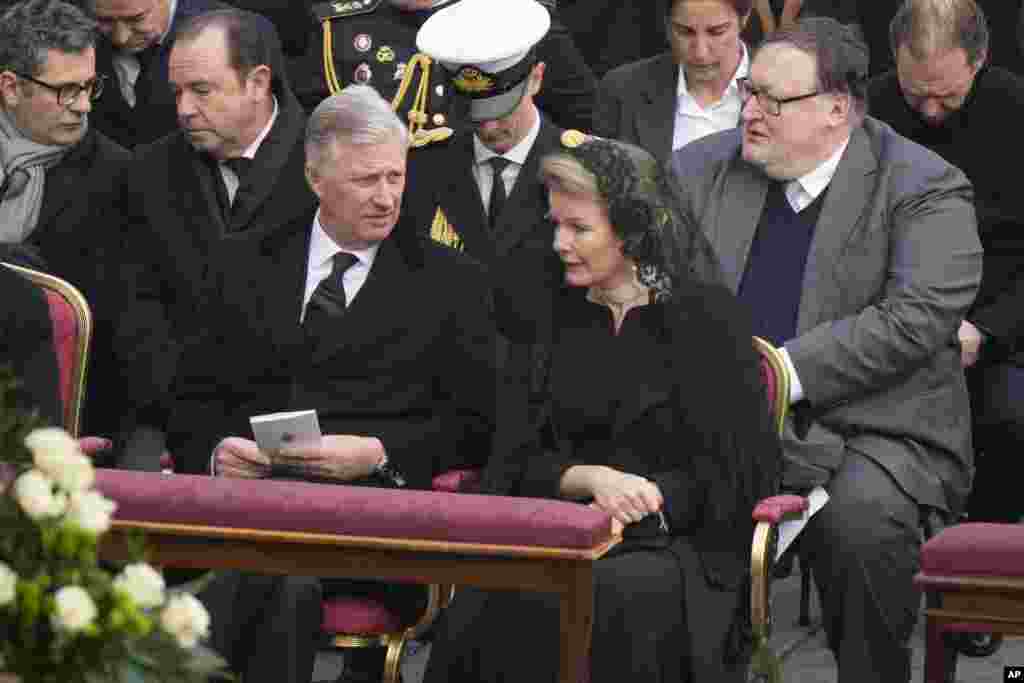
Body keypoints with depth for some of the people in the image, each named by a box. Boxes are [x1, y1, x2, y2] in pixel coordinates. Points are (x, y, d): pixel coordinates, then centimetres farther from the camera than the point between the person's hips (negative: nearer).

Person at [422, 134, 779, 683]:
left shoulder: (705, 315, 2)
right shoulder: (553, 318, 14)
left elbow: (736, 472, -1)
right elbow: (519, 463, 9)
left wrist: (648, 499, -15)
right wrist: (591, 479, -11)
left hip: (676, 541, -3)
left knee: (611, 599, -36)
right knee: (485, 602, -30)